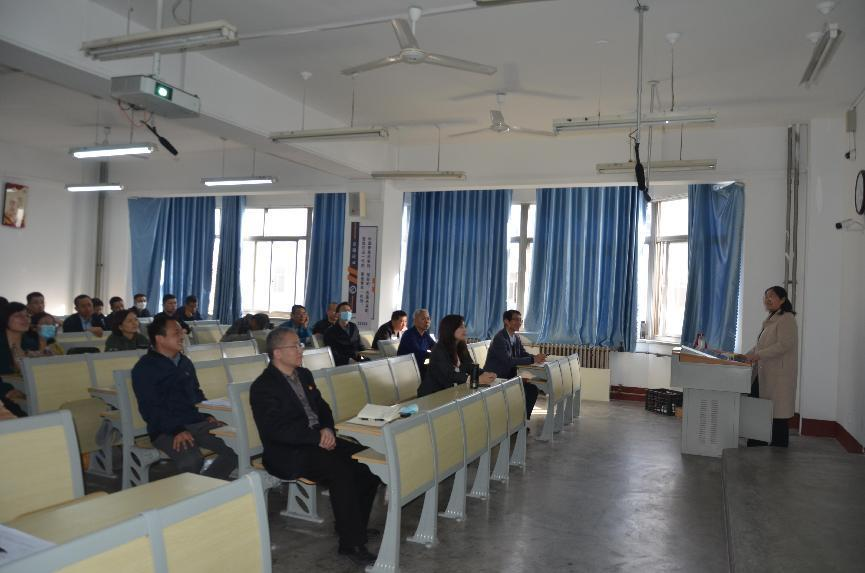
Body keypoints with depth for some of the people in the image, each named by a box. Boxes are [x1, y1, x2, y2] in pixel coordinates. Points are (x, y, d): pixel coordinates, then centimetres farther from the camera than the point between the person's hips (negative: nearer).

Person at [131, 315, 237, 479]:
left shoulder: (185, 362, 19)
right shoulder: (144, 368, -3)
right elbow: (150, 410, -11)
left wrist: (207, 415, 11)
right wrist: (177, 431, -22)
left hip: (197, 423, 6)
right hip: (166, 430, -6)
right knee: (192, 460, -35)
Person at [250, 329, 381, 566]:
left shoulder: (304, 375, 13)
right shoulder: (263, 386, -11)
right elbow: (277, 430, -19)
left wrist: (327, 430, -5)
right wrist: (318, 436, -23)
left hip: (318, 440, 8)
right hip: (287, 453, -8)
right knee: (341, 470, -30)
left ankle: (356, 526, 1)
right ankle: (351, 543, -19)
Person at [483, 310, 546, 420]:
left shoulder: (516, 338, 8)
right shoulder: (500, 338, -20)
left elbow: (523, 354, 9)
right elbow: (509, 361, -29)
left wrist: (536, 357, -14)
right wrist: (533, 360, -29)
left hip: (508, 376, 9)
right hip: (495, 378, -9)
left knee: (532, 389, -4)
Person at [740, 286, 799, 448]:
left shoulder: (786, 319, -10)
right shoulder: (771, 319, 19)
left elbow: (784, 345, -20)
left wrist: (757, 356, -22)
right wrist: (746, 356, 10)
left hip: (778, 375, -9)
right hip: (764, 374, 9)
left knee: (777, 414, -2)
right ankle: (756, 447, 14)